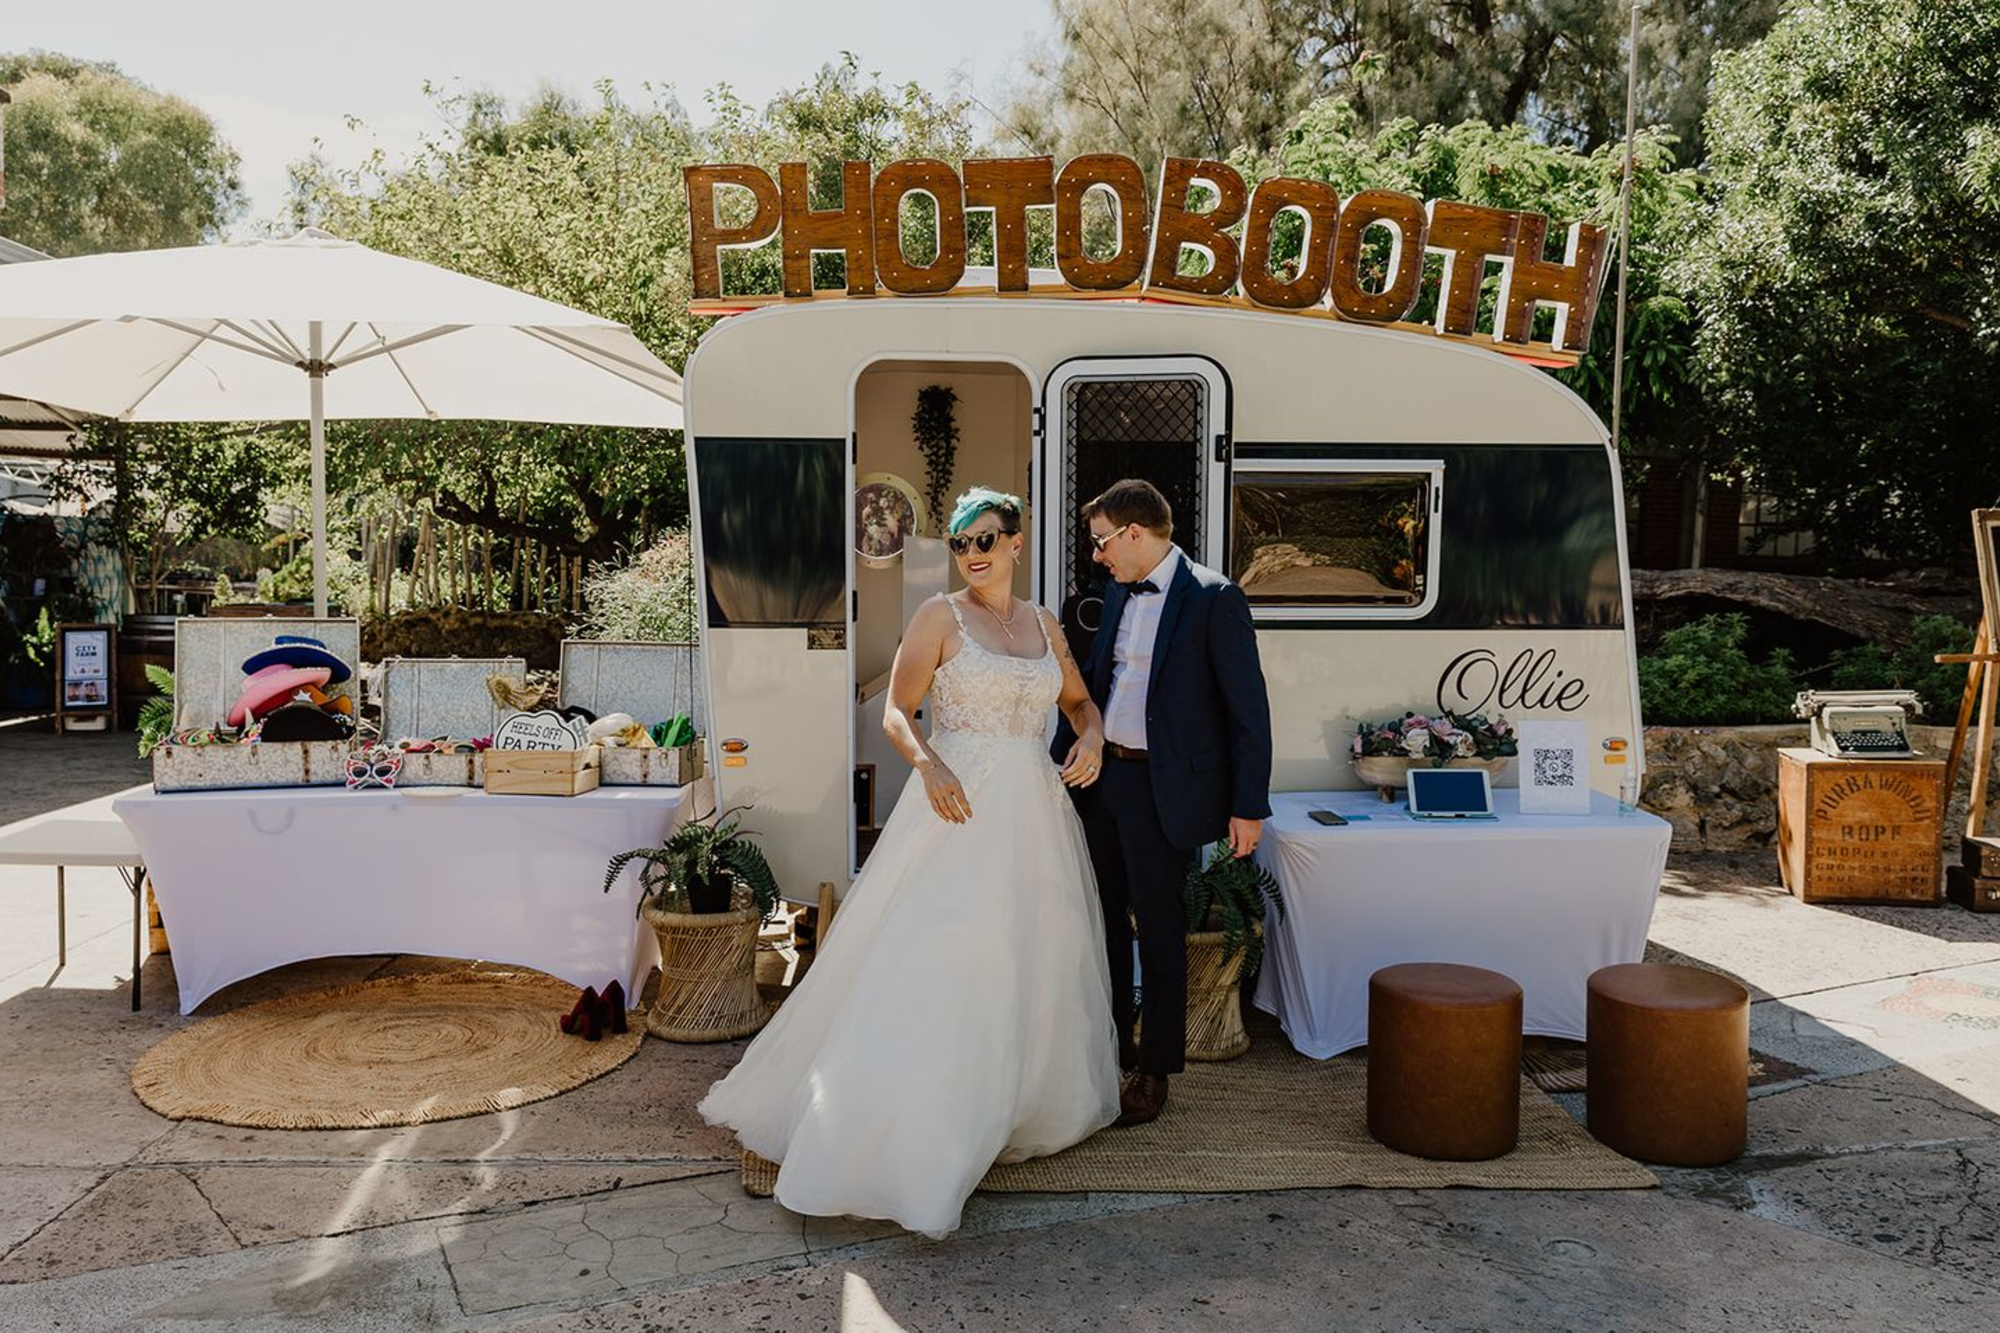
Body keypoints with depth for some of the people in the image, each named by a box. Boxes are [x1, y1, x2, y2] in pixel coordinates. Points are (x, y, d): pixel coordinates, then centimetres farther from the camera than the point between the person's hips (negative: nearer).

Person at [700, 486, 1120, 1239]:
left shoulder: (1044, 625, 12)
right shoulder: (941, 616, -3)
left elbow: (1080, 702, 23)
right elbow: (897, 711, -7)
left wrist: (1091, 737, 1)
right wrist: (929, 763, -26)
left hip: (1033, 816, 6)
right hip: (960, 808, -5)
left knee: (1028, 964, 14)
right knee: (931, 968, -7)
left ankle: (1022, 1105, 33)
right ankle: (884, 1136, 2)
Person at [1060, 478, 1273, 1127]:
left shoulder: (1214, 599, -13)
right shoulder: (1119, 593, 10)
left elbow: (1249, 708, -13)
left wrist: (1249, 807, -14)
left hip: (1163, 789, -7)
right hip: (1101, 777, 7)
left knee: (1157, 927, 4)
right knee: (1103, 920, 15)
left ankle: (1154, 1073, 18)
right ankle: (1112, 1051, 32)